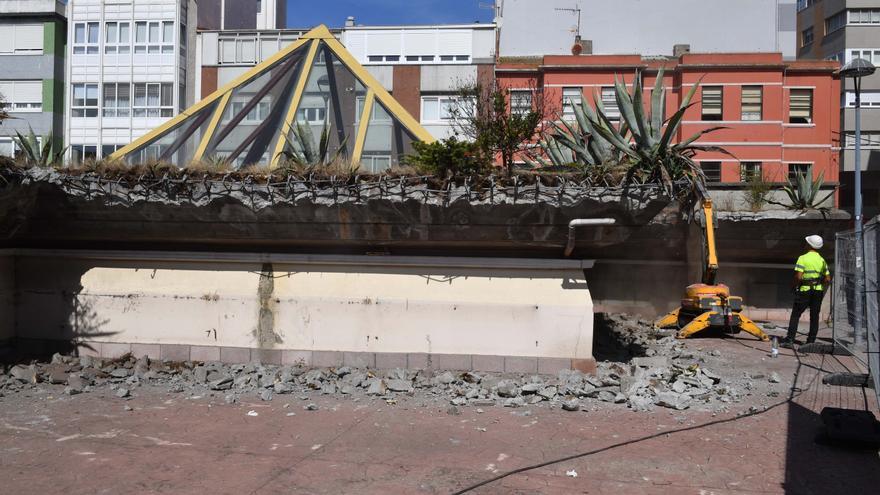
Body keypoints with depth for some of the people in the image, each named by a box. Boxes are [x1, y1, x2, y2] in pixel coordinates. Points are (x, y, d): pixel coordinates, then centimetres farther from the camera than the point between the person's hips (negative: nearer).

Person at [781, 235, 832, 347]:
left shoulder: (803, 258, -9)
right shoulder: (822, 260, 7)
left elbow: (798, 276, -17)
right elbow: (828, 279, 4)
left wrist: (795, 286, -1)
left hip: (804, 291, -4)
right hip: (818, 291, 4)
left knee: (795, 315, 1)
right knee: (814, 317, 9)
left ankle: (790, 339, -5)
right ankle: (811, 341, 10)